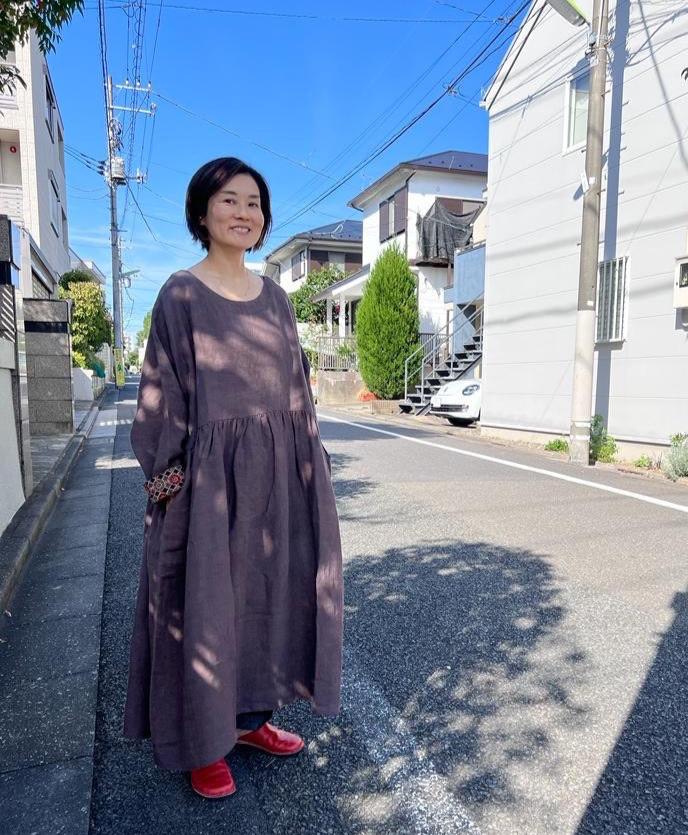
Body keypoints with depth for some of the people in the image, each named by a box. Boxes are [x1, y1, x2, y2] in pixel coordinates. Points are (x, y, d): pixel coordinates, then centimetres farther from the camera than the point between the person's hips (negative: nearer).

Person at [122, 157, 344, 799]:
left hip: (276, 473, 6)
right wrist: (169, 477, -11)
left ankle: (250, 716, 35)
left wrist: (308, 465, 10)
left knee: (266, 593, 14)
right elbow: (161, 394, -5)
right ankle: (203, 744, 26)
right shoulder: (180, 294, -3)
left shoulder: (274, 296, 11)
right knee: (205, 604, 6)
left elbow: (296, 383, 13)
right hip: (209, 474, -5)